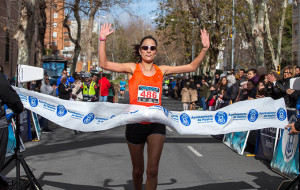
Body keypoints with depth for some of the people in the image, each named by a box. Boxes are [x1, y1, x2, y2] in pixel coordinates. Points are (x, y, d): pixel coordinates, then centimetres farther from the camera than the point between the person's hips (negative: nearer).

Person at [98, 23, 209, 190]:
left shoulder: (162, 70, 6)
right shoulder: (133, 68, 0)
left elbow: (192, 67, 6)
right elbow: (104, 64, -11)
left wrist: (205, 48, -4)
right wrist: (103, 40, -21)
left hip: (156, 124, 1)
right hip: (135, 124, -1)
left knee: (152, 170, -12)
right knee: (138, 171, 13)